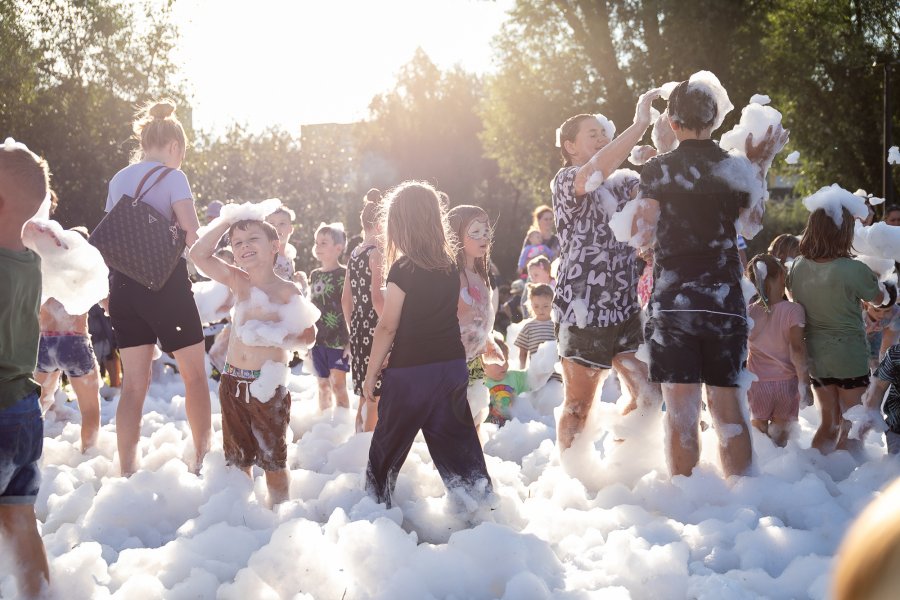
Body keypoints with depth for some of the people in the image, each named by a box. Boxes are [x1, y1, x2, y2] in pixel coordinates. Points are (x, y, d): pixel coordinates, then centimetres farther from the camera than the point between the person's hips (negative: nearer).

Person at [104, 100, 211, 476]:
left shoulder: (118, 180, 13)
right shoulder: (172, 177, -6)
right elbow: (193, 234, -14)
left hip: (123, 283, 6)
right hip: (165, 280, -6)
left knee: (134, 383, 9)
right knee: (194, 373, 10)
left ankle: (127, 472, 7)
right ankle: (203, 457, 14)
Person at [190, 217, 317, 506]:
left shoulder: (287, 291, -8)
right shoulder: (237, 281, 4)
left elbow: (308, 335, -7)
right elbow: (199, 254, -4)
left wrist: (276, 336, -23)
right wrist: (226, 221, -4)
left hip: (268, 384, -5)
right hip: (233, 382, 5)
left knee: (273, 459, 4)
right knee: (236, 458, 14)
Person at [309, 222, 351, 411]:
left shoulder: (344, 274, -7)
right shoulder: (314, 275, 11)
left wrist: (351, 339, -13)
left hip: (338, 339, -6)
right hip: (318, 338, 6)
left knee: (338, 383, -8)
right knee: (323, 384, 13)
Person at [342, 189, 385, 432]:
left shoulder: (354, 254, 12)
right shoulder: (376, 253, -12)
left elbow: (346, 299, 16)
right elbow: (376, 297, -22)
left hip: (358, 328, 8)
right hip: (374, 328, -8)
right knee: (375, 397, -2)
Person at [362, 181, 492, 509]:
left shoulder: (403, 269, -14)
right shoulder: (450, 265, 4)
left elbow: (387, 327, -12)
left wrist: (371, 375, -4)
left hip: (411, 371, -6)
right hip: (452, 366, 6)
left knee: (388, 443, 9)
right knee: (456, 439, 13)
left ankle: (377, 503, 18)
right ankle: (480, 497, 14)